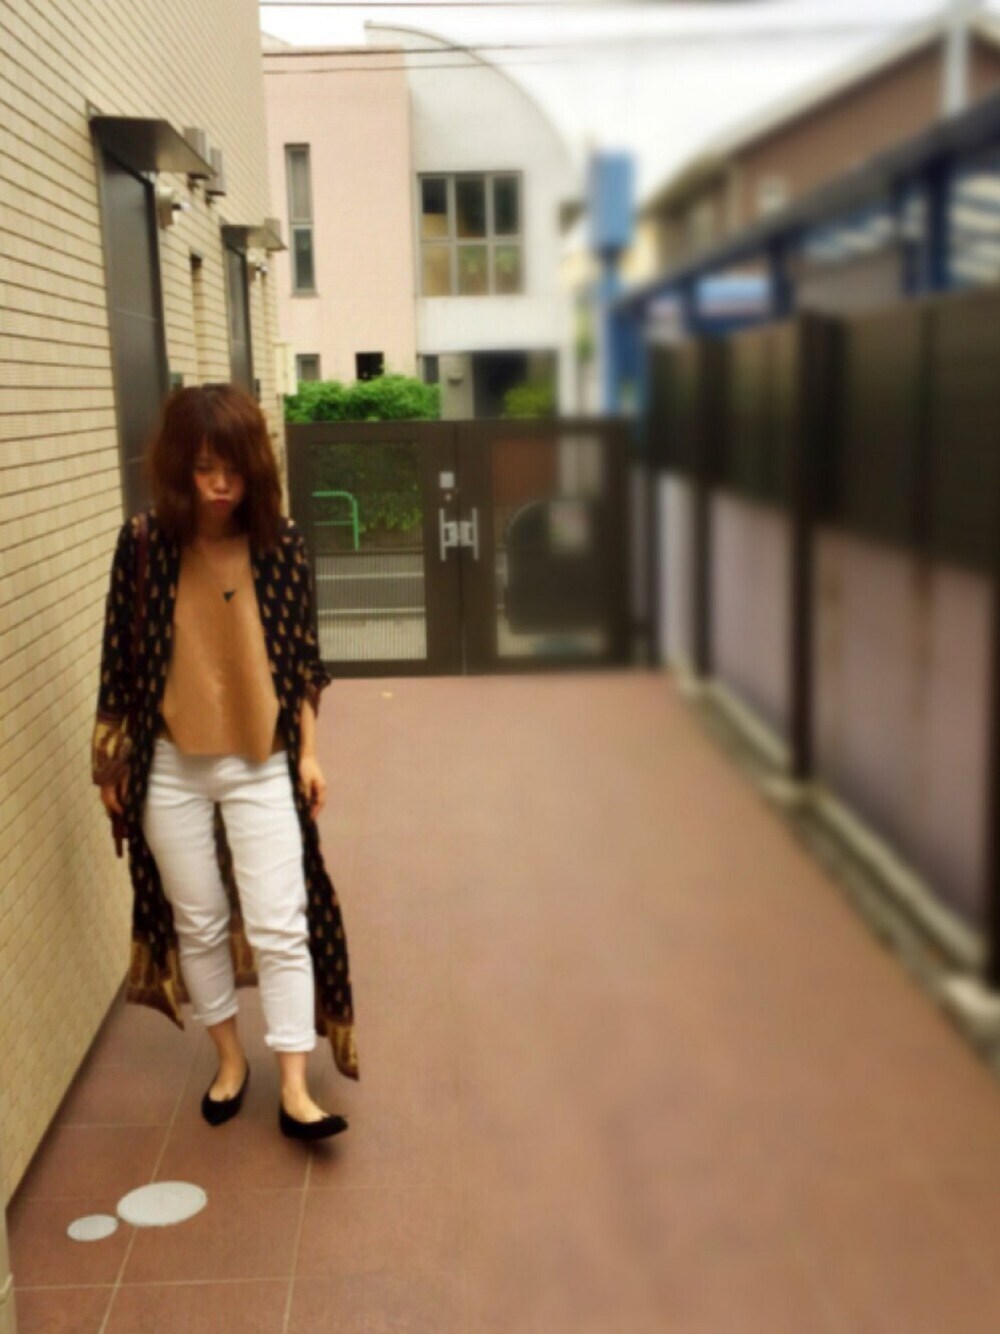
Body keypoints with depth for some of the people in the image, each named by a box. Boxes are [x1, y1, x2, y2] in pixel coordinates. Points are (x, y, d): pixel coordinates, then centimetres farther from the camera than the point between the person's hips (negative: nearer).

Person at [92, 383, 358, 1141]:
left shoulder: (280, 544, -6)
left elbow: (302, 658, 1)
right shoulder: (144, 543, -7)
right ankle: (230, 1059, 33)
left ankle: (295, 1090, 9)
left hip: (262, 767, 0)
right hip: (171, 769, 1)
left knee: (280, 925, -1)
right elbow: (121, 660, 0)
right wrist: (111, 759, 3)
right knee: (198, 924, 13)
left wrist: (309, 754, 1)